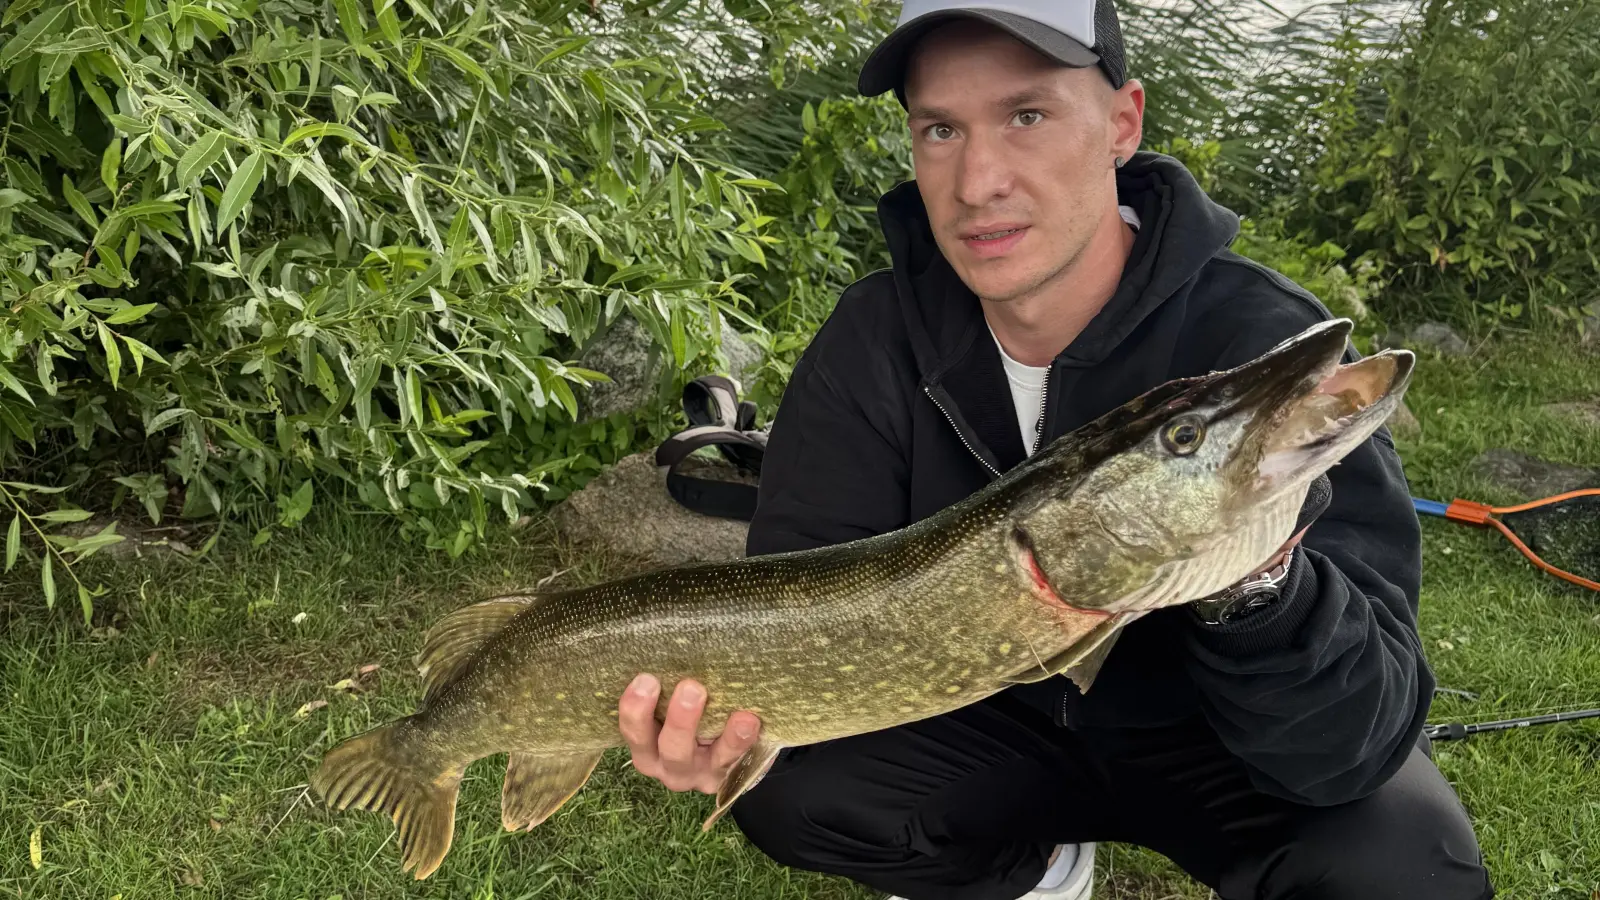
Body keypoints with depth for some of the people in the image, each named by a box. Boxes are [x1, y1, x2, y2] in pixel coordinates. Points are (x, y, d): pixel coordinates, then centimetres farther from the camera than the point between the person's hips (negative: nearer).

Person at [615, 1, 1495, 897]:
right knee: (783, 785, -19)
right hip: (995, 712, 4)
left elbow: (1354, 745, -33)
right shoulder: (877, 339, -14)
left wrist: (1256, 584, -54)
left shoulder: (1266, 342, -27)